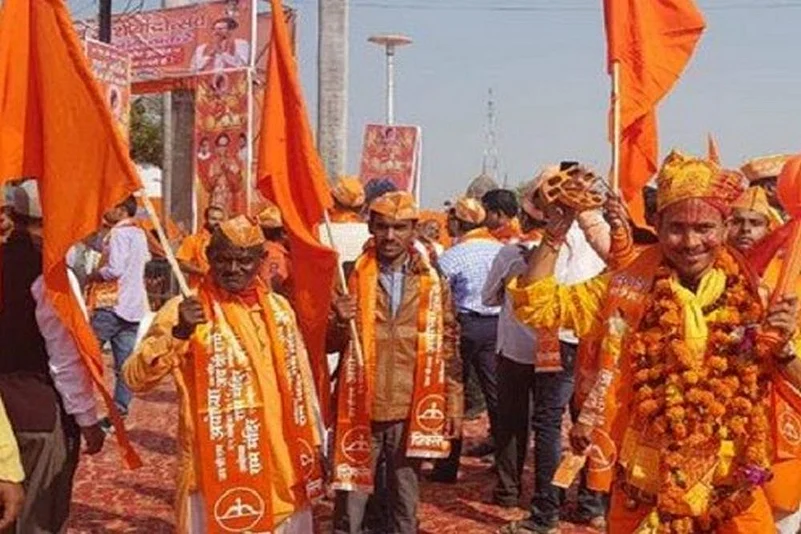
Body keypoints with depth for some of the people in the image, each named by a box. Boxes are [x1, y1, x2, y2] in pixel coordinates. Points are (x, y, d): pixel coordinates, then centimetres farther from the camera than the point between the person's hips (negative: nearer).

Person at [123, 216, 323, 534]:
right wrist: (178, 334, -34)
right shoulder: (183, 311, -9)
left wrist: (312, 449, 16)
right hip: (214, 471, -5)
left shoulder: (278, 309, 6)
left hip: (279, 468, 5)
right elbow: (135, 379, -20)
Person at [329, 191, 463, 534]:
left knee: (406, 502, 14)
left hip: (411, 411, 1)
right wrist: (340, 322, -19)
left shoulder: (433, 281, 2)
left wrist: (453, 403, 4)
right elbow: (331, 344, 3)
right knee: (351, 498, 7)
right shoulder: (351, 277, -1)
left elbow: (448, 346, 7)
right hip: (360, 410, -1)